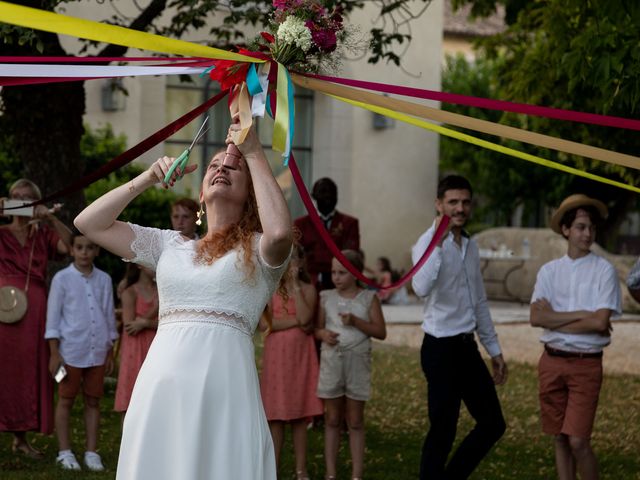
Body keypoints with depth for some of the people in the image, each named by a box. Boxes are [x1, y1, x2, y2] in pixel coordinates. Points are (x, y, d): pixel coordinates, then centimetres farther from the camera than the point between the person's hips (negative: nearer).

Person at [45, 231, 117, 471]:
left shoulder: (104, 279, 6)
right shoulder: (62, 278, -3)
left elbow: (109, 316, 12)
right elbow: (53, 316, -2)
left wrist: (110, 352, 12)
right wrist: (54, 352, -6)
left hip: (97, 351, 3)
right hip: (71, 350, -3)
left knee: (93, 401, 7)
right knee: (66, 400, 5)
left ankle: (92, 452, 13)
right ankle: (65, 452, 11)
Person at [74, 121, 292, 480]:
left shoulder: (256, 249, 10)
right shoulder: (171, 245, 21)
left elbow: (280, 232, -16)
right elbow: (90, 223, 18)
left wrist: (255, 154, -8)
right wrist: (148, 178, 10)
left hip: (224, 382, -3)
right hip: (161, 380, 4)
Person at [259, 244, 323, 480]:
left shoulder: (308, 289, 4)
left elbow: (305, 318, -14)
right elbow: (264, 323, -8)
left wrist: (295, 284, -11)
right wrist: (296, 322, -12)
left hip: (301, 355, 0)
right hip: (275, 354, 0)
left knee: (299, 415, 3)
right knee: (276, 415, 0)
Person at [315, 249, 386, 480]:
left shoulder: (368, 298, 0)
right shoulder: (326, 297, 6)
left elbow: (381, 332, -3)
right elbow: (317, 328, 11)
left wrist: (356, 321, -15)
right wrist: (323, 334, -12)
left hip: (358, 361, -2)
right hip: (331, 360, 2)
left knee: (355, 421, 4)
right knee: (332, 420, 6)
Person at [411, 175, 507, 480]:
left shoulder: (470, 247, 12)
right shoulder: (429, 243, -12)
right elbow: (421, 288, -33)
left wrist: (494, 349, 20)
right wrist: (438, 243, -34)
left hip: (467, 346, 8)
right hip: (441, 348, -8)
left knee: (492, 424, 12)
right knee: (442, 432, -3)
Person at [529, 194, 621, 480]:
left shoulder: (604, 271, -3)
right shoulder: (549, 271, 6)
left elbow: (600, 322, -13)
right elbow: (536, 318, -5)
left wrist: (555, 318, -6)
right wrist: (581, 315, -12)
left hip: (586, 364, -4)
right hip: (552, 361, 4)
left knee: (578, 441, -9)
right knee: (560, 438, 10)